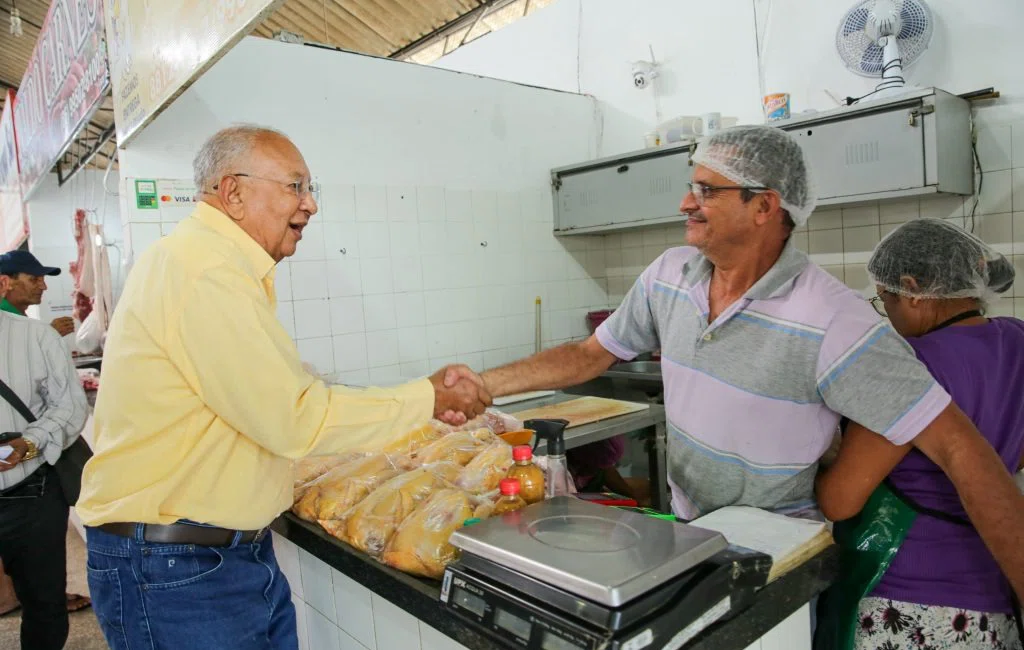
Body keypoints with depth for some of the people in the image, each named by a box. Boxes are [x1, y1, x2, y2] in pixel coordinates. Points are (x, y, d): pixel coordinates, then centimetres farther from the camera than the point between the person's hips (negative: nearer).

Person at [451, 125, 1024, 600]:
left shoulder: (833, 321, -26)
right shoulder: (669, 274, -7)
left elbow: (958, 446, -24)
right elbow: (591, 355, 1)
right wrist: (485, 384, -4)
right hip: (686, 528, 6)